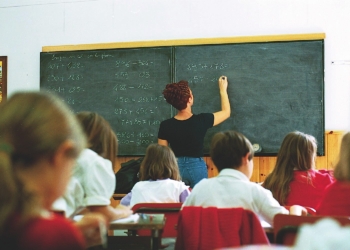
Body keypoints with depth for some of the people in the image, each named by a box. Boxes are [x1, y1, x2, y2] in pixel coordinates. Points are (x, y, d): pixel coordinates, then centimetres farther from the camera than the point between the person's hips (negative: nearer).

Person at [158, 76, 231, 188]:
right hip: (197, 167, -2)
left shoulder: (165, 126, -9)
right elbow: (226, 112, 4)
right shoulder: (201, 121, -13)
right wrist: (223, 90, 17)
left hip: (175, 167, 2)